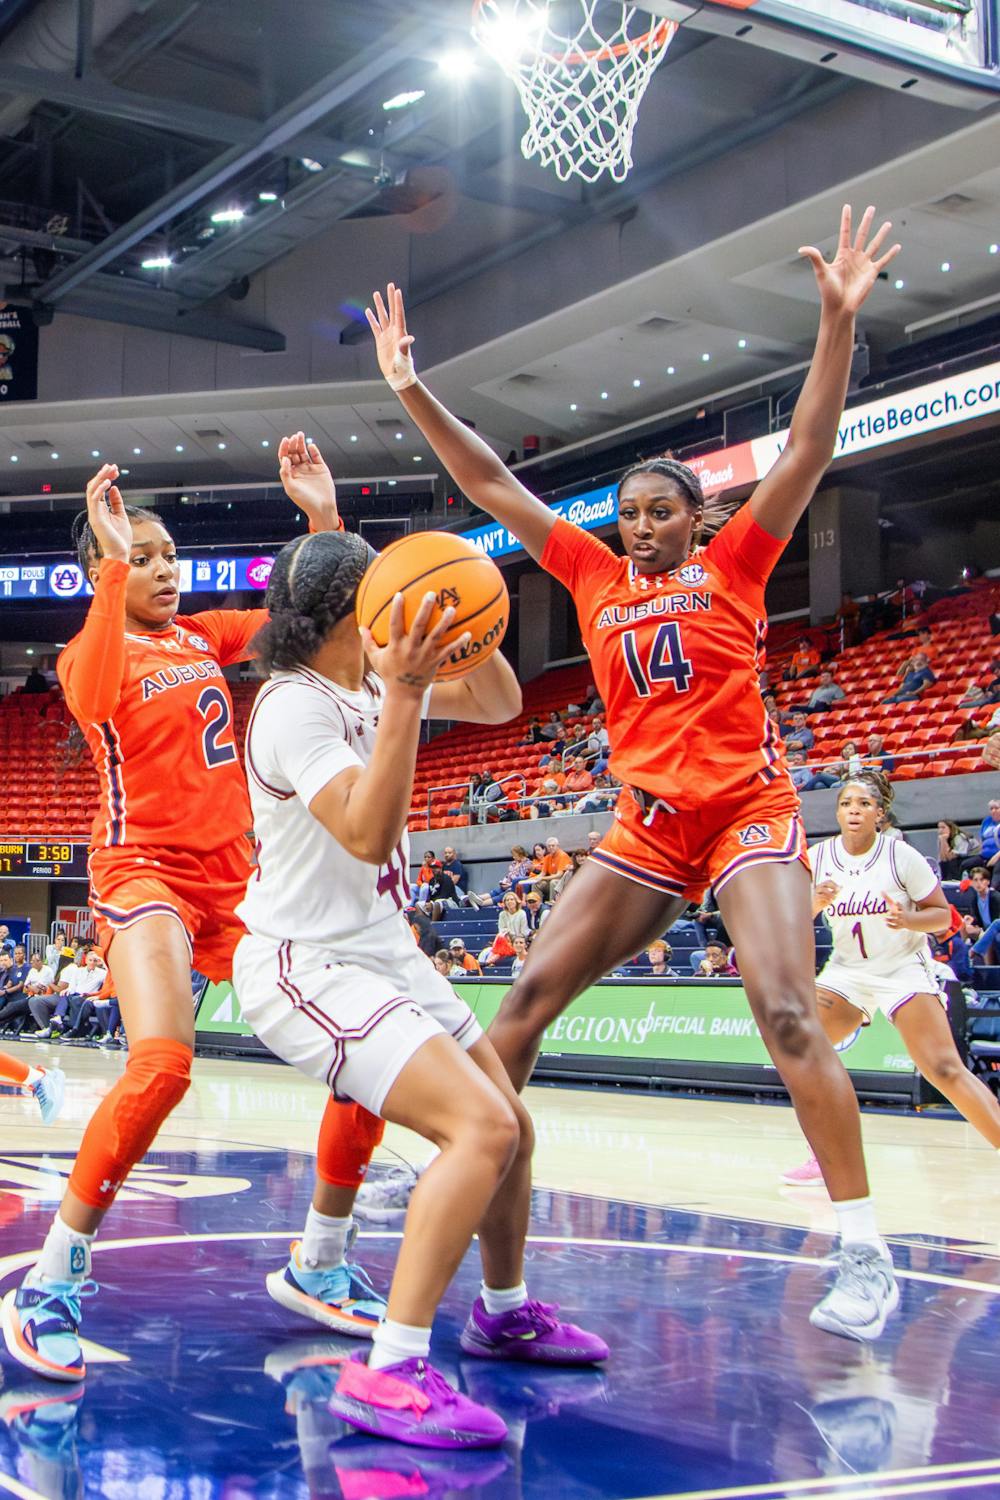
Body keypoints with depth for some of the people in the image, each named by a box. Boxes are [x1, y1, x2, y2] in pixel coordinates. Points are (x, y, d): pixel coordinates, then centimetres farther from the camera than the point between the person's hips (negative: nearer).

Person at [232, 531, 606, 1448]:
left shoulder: (376, 678, 6)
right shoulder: (294, 705, -20)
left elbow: (500, 705, 11)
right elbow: (368, 834, -31)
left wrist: (465, 629, -7)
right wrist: (403, 693, -36)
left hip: (381, 952, 10)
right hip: (305, 966, -9)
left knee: (511, 1129, 16)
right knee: (482, 1127, -25)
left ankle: (505, 1314, 39)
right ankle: (390, 1374, -24)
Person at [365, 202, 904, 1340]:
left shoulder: (733, 562, 5)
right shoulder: (597, 577, 13)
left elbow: (809, 449, -7)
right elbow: (490, 485, 12)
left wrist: (838, 319, -19)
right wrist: (412, 393, 6)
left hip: (748, 808, -4)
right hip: (646, 825, 4)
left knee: (786, 1010, -20)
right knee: (526, 999, -4)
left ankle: (864, 1255, -12)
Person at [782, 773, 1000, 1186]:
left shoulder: (902, 856, -13)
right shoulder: (817, 857, -5)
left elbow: (943, 915, -7)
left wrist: (907, 919, -28)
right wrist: (816, 903, -21)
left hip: (904, 970, -4)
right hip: (846, 970, 4)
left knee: (944, 1069, -18)